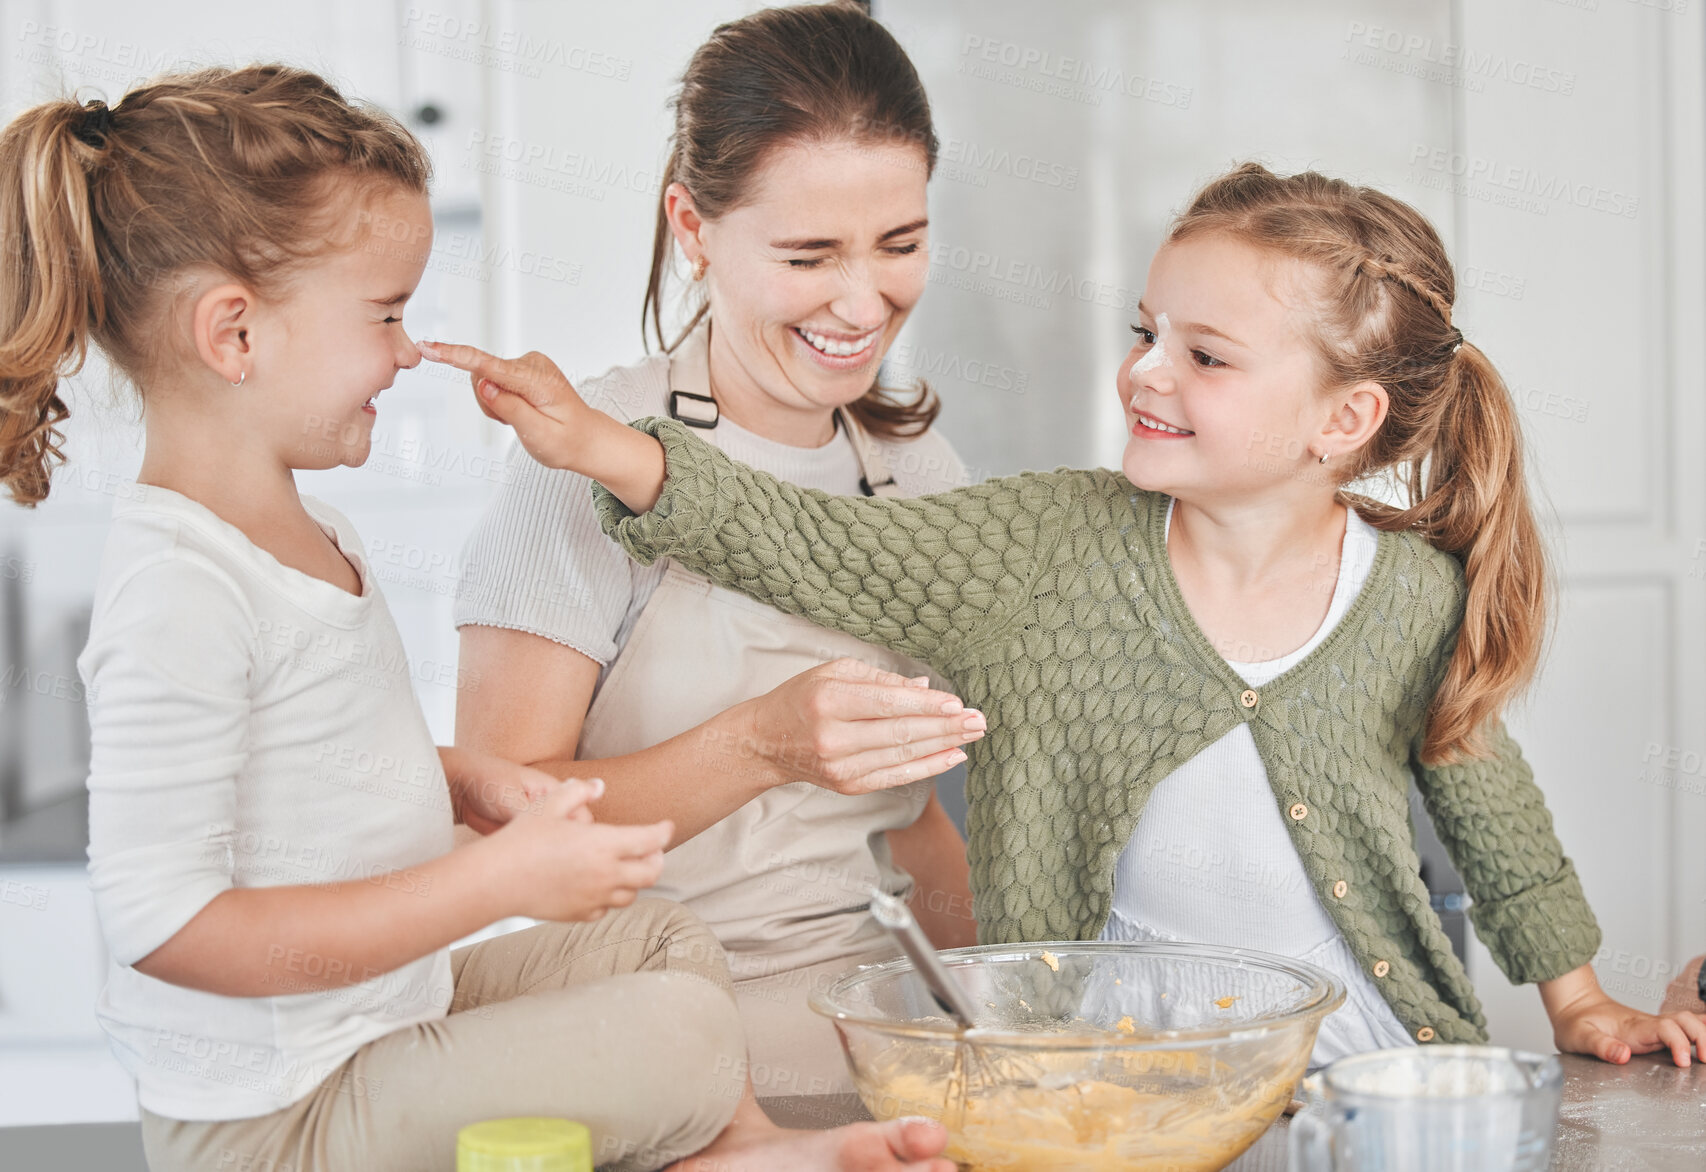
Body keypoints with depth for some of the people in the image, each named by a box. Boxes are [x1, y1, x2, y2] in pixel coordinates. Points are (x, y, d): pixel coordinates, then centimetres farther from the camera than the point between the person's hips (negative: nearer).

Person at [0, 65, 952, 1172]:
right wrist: (496, 880, -26)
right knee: (686, 1034, -16)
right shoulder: (181, 588, -25)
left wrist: (464, 781, 3)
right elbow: (161, 922, -29)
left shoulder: (304, 532, 8)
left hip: (389, 1004, 10)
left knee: (664, 938, 15)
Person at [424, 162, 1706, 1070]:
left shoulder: (1417, 598, -5)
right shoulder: (1053, 549, -6)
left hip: (1373, 1068, 1)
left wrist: (1582, 1004, 19)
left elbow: (1488, 802, 11)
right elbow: (817, 547, -11)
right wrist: (602, 444, -22)